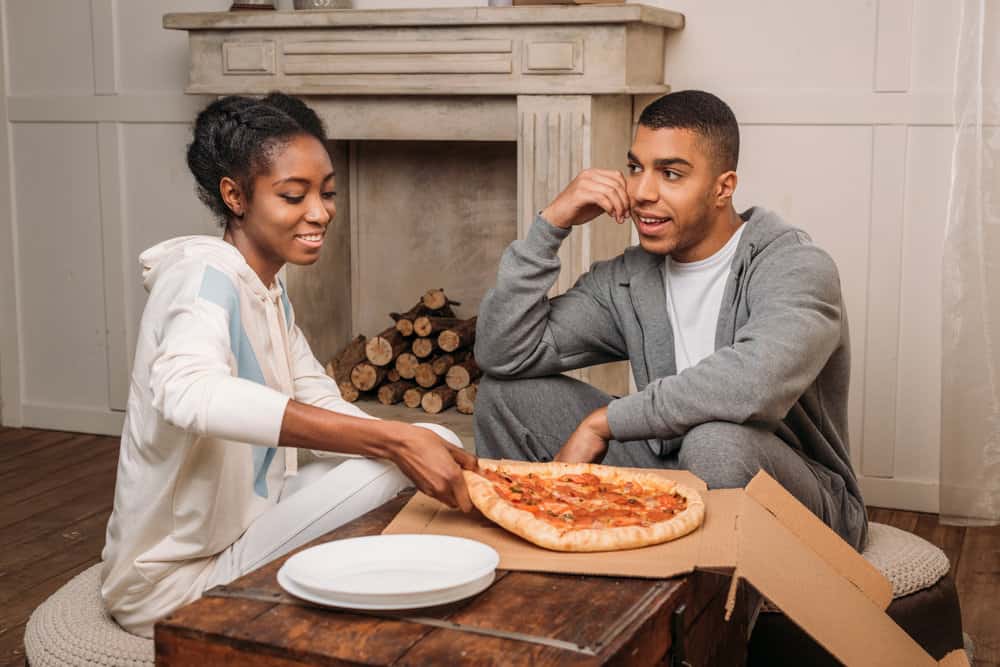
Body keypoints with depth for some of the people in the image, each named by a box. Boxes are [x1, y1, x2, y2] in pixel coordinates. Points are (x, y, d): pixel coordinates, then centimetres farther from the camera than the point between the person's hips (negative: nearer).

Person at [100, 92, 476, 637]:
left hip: (245, 525, 9)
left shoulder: (270, 294, 10)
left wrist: (434, 450, -14)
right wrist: (395, 440, -46)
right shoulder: (204, 277, -20)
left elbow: (327, 412, 6)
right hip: (177, 579, -8)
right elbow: (187, 392, -42)